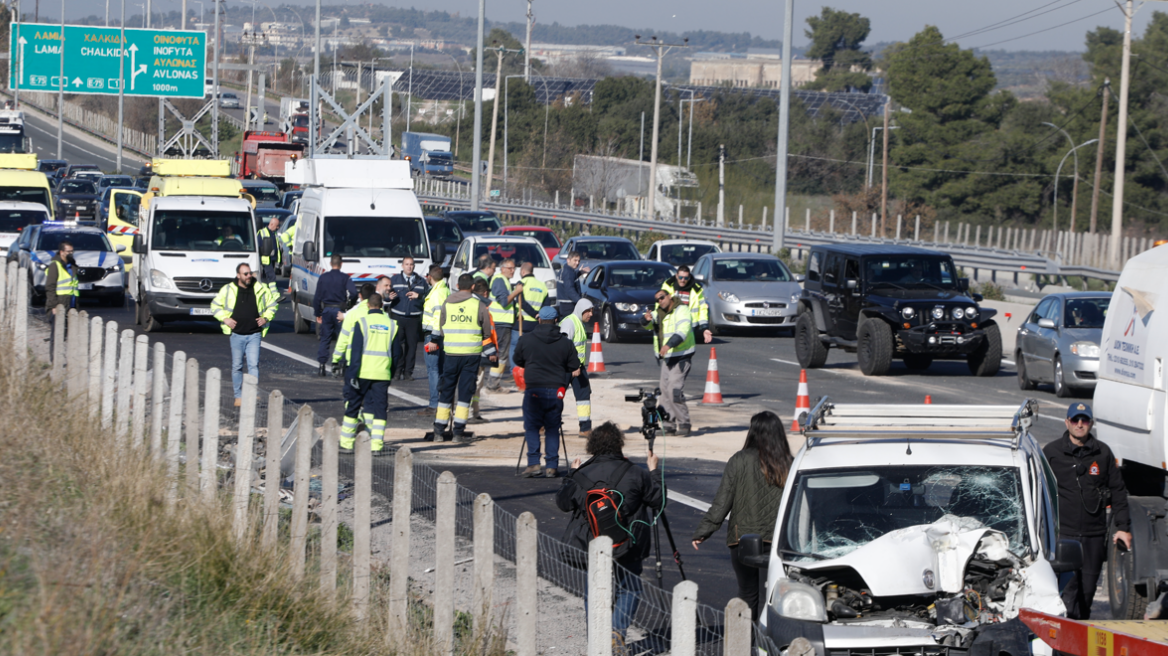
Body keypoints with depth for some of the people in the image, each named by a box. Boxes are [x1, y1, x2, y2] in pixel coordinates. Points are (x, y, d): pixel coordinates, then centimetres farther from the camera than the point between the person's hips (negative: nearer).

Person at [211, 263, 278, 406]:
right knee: (237, 366, 5)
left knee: (254, 364, -11)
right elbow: (215, 306, 11)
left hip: (254, 334, 0)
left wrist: (266, 318, 1)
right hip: (237, 334, 0)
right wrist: (225, 319, -3)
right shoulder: (228, 290, 1)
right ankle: (239, 396, 13)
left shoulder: (260, 289, 4)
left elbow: (272, 304, 17)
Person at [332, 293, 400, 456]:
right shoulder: (392, 325, 6)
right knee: (379, 408, 5)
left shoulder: (362, 322, -4)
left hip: (362, 373, -2)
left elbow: (355, 350, -9)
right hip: (382, 374, 2)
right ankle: (377, 445, -2)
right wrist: (392, 373, 22)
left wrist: (353, 373, -9)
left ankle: (346, 444, 11)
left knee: (353, 406, 8)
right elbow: (397, 352, 11)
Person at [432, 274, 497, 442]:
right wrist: (490, 352, 17)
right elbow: (487, 332, 6)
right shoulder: (479, 305, -1)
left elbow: (440, 331, 11)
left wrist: (438, 343, 28)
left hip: (451, 354, 1)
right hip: (472, 354, -1)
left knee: (446, 391, 10)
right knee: (465, 391, 3)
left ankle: (439, 431, 9)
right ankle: (458, 431, -1)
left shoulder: (446, 305, 4)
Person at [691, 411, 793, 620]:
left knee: (747, 593, 16)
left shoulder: (738, 461, -4)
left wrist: (703, 531, 1)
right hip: (777, 540, -1)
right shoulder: (789, 465, -2)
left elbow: (721, 502, -4)